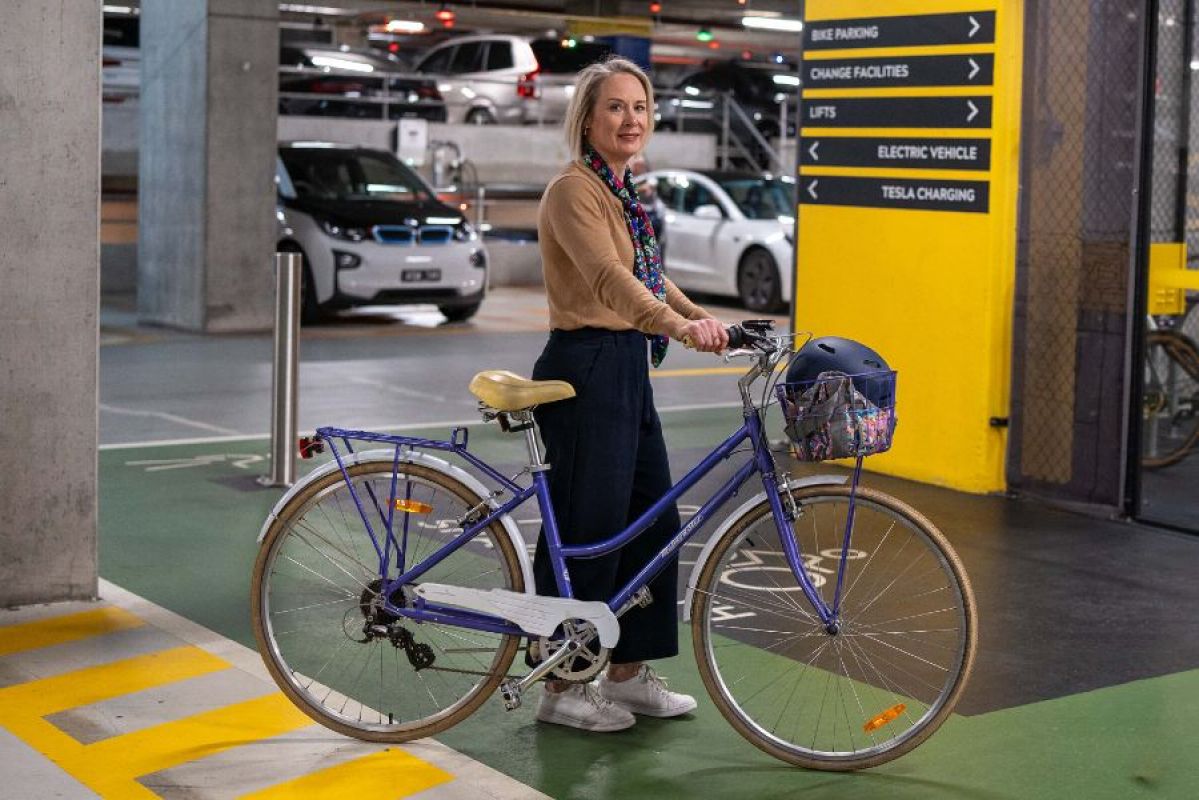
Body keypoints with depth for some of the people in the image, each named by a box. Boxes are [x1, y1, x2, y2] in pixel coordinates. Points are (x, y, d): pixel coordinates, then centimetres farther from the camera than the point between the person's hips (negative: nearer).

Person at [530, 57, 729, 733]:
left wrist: (707, 320, 11)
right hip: (585, 369, -10)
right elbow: (608, 277, -30)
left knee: (653, 520, 12)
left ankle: (629, 674, 24)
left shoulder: (622, 191, 15)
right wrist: (680, 326, -45)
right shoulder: (574, 190, -14)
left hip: (627, 370, 10)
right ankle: (563, 689, 11)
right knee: (585, 529, -2)